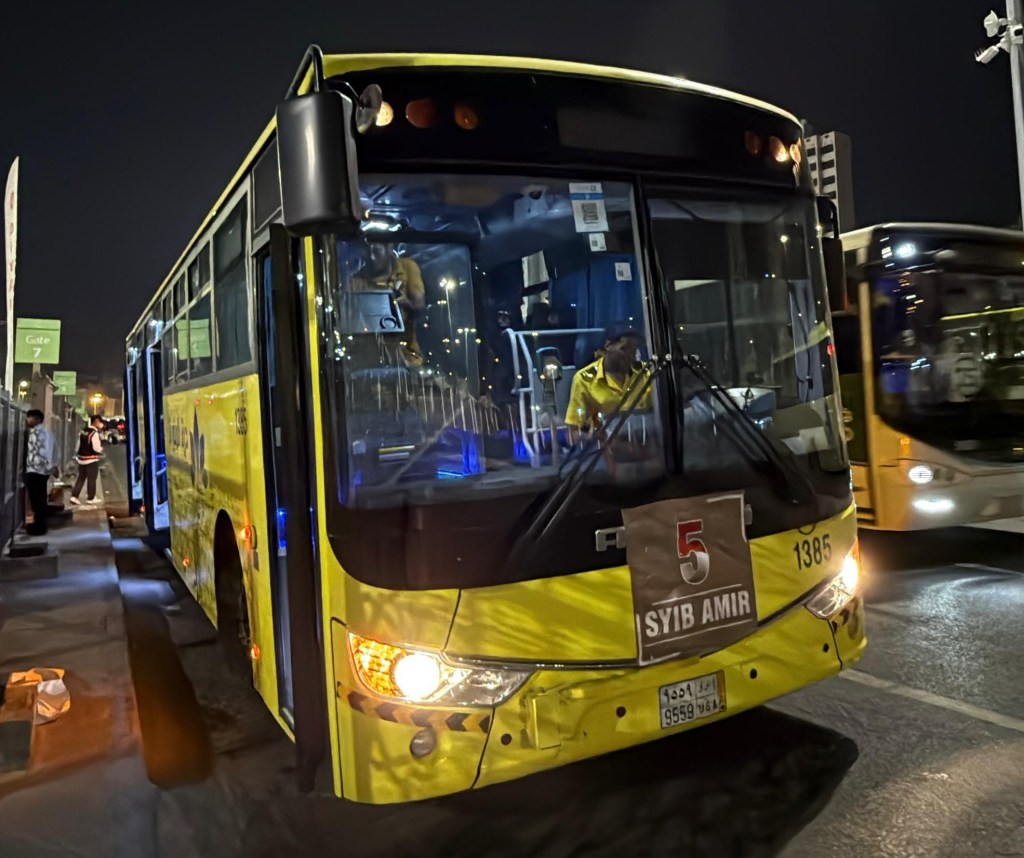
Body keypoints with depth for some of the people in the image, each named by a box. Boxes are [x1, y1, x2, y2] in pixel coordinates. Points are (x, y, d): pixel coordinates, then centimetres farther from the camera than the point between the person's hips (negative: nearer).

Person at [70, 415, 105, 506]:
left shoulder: (83, 431, 8)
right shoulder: (94, 433, -18)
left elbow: (79, 445, 15)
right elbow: (96, 448, -20)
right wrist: (101, 449, -1)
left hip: (81, 458, 7)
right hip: (91, 459, -7)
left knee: (81, 478, 13)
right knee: (92, 479, 4)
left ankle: (74, 496, 6)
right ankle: (91, 498, 12)